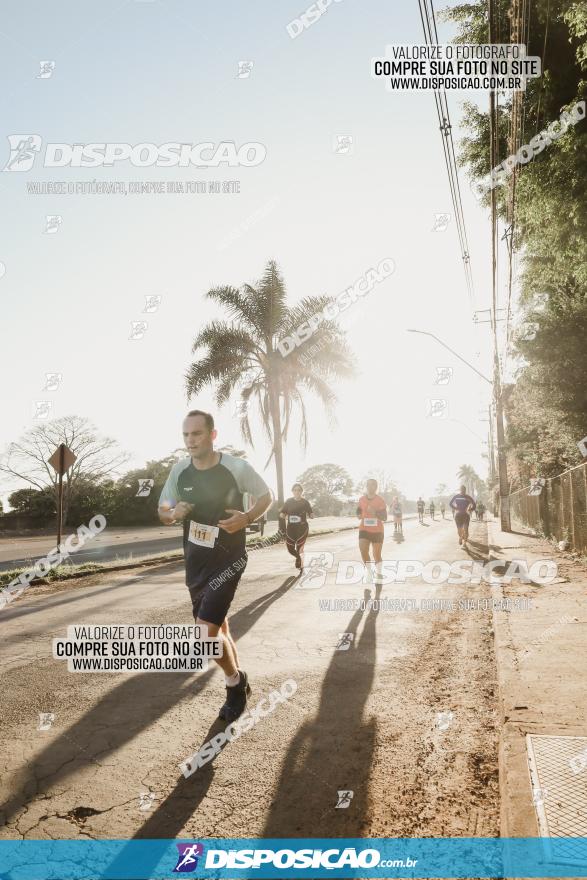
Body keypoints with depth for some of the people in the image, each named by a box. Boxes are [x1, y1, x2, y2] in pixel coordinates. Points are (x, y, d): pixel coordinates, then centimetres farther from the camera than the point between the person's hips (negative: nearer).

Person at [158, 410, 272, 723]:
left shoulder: (237, 467, -15)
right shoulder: (179, 471, -3)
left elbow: (266, 495, 0)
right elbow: (163, 512, 9)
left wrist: (247, 518, -19)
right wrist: (173, 513, -15)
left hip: (228, 560, -5)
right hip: (195, 562, 5)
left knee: (206, 631, -16)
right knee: (218, 629, 17)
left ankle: (234, 682, 12)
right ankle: (238, 681, 40)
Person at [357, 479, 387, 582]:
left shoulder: (380, 500, -5)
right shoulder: (361, 499, 3)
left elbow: (385, 518, -7)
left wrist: (375, 512, -24)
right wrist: (360, 515, -4)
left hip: (377, 531, -2)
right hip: (364, 530, 2)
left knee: (377, 555, 7)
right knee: (363, 550, -17)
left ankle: (378, 574, 25)